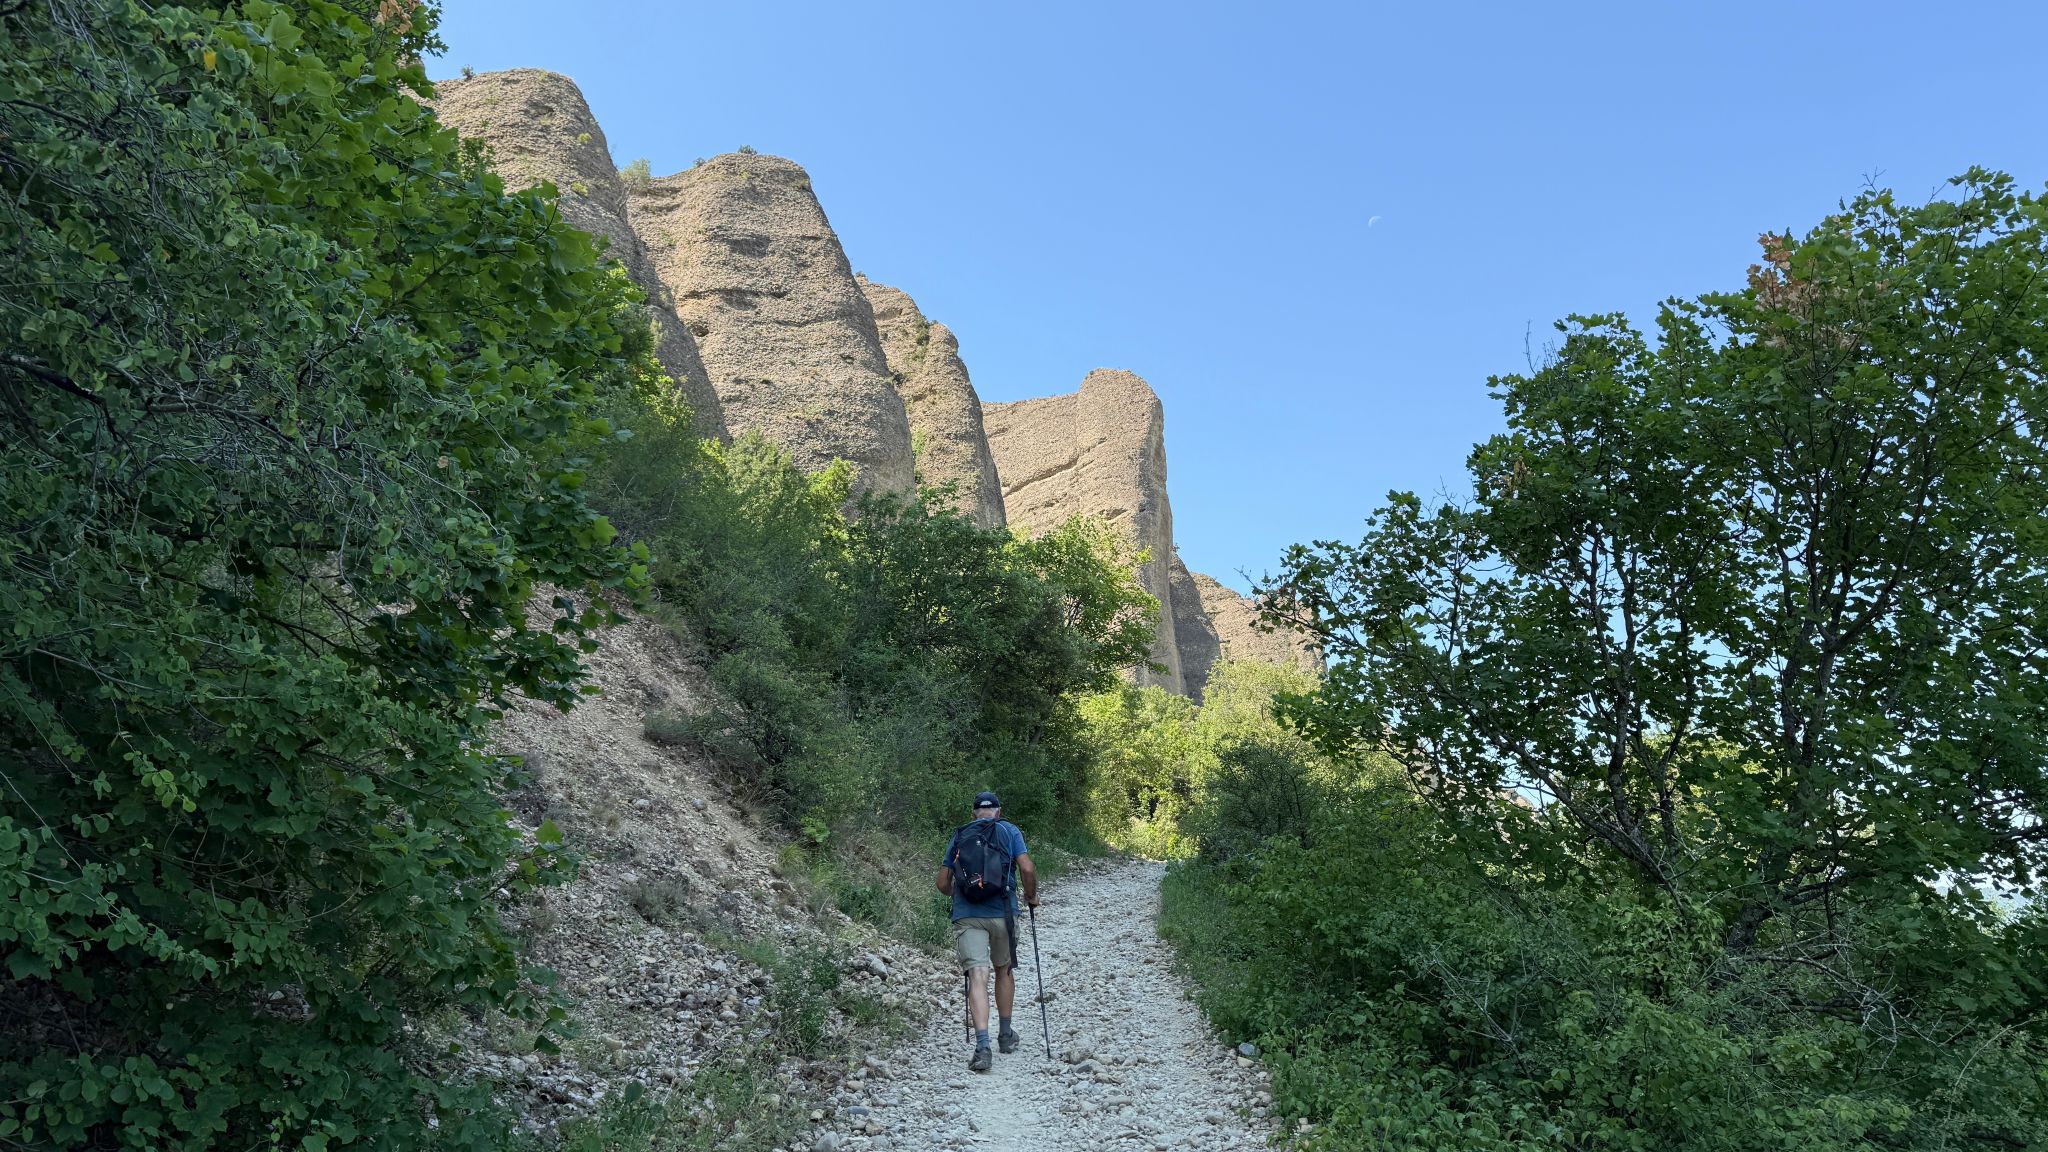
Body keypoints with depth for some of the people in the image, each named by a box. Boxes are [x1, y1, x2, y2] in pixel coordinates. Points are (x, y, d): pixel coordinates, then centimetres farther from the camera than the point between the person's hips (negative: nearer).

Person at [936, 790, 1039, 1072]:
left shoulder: (958, 836, 13)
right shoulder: (1009, 831, 7)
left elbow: (943, 884, 14)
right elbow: (1027, 869, -5)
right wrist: (1031, 896, 12)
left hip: (967, 915, 0)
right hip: (1003, 913, 0)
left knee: (977, 976, -7)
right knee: (1004, 970, 20)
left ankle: (982, 1046, -21)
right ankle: (1006, 1035, 32)